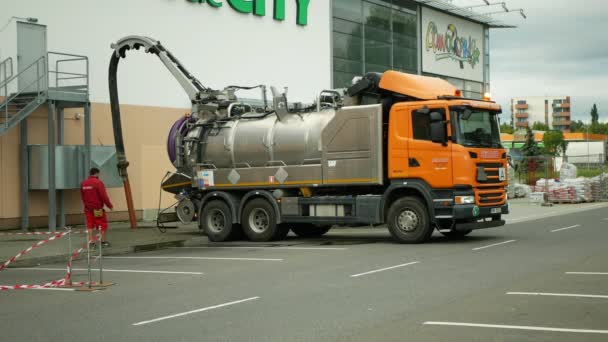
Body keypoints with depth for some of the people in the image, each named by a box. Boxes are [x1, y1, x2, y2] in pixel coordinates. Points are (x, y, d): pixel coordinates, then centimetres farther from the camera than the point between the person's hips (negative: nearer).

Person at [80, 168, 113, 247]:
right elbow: (103, 196, -15)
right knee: (103, 225, 5)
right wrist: (110, 205, -5)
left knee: (90, 225, 8)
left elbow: (82, 196, 15)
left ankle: (90, 241, 5)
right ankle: (104, 241, 8)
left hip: (88, 208, 6)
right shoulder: (98, 182, -13)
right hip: (97, 208, -6)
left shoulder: (83, 183, 7)